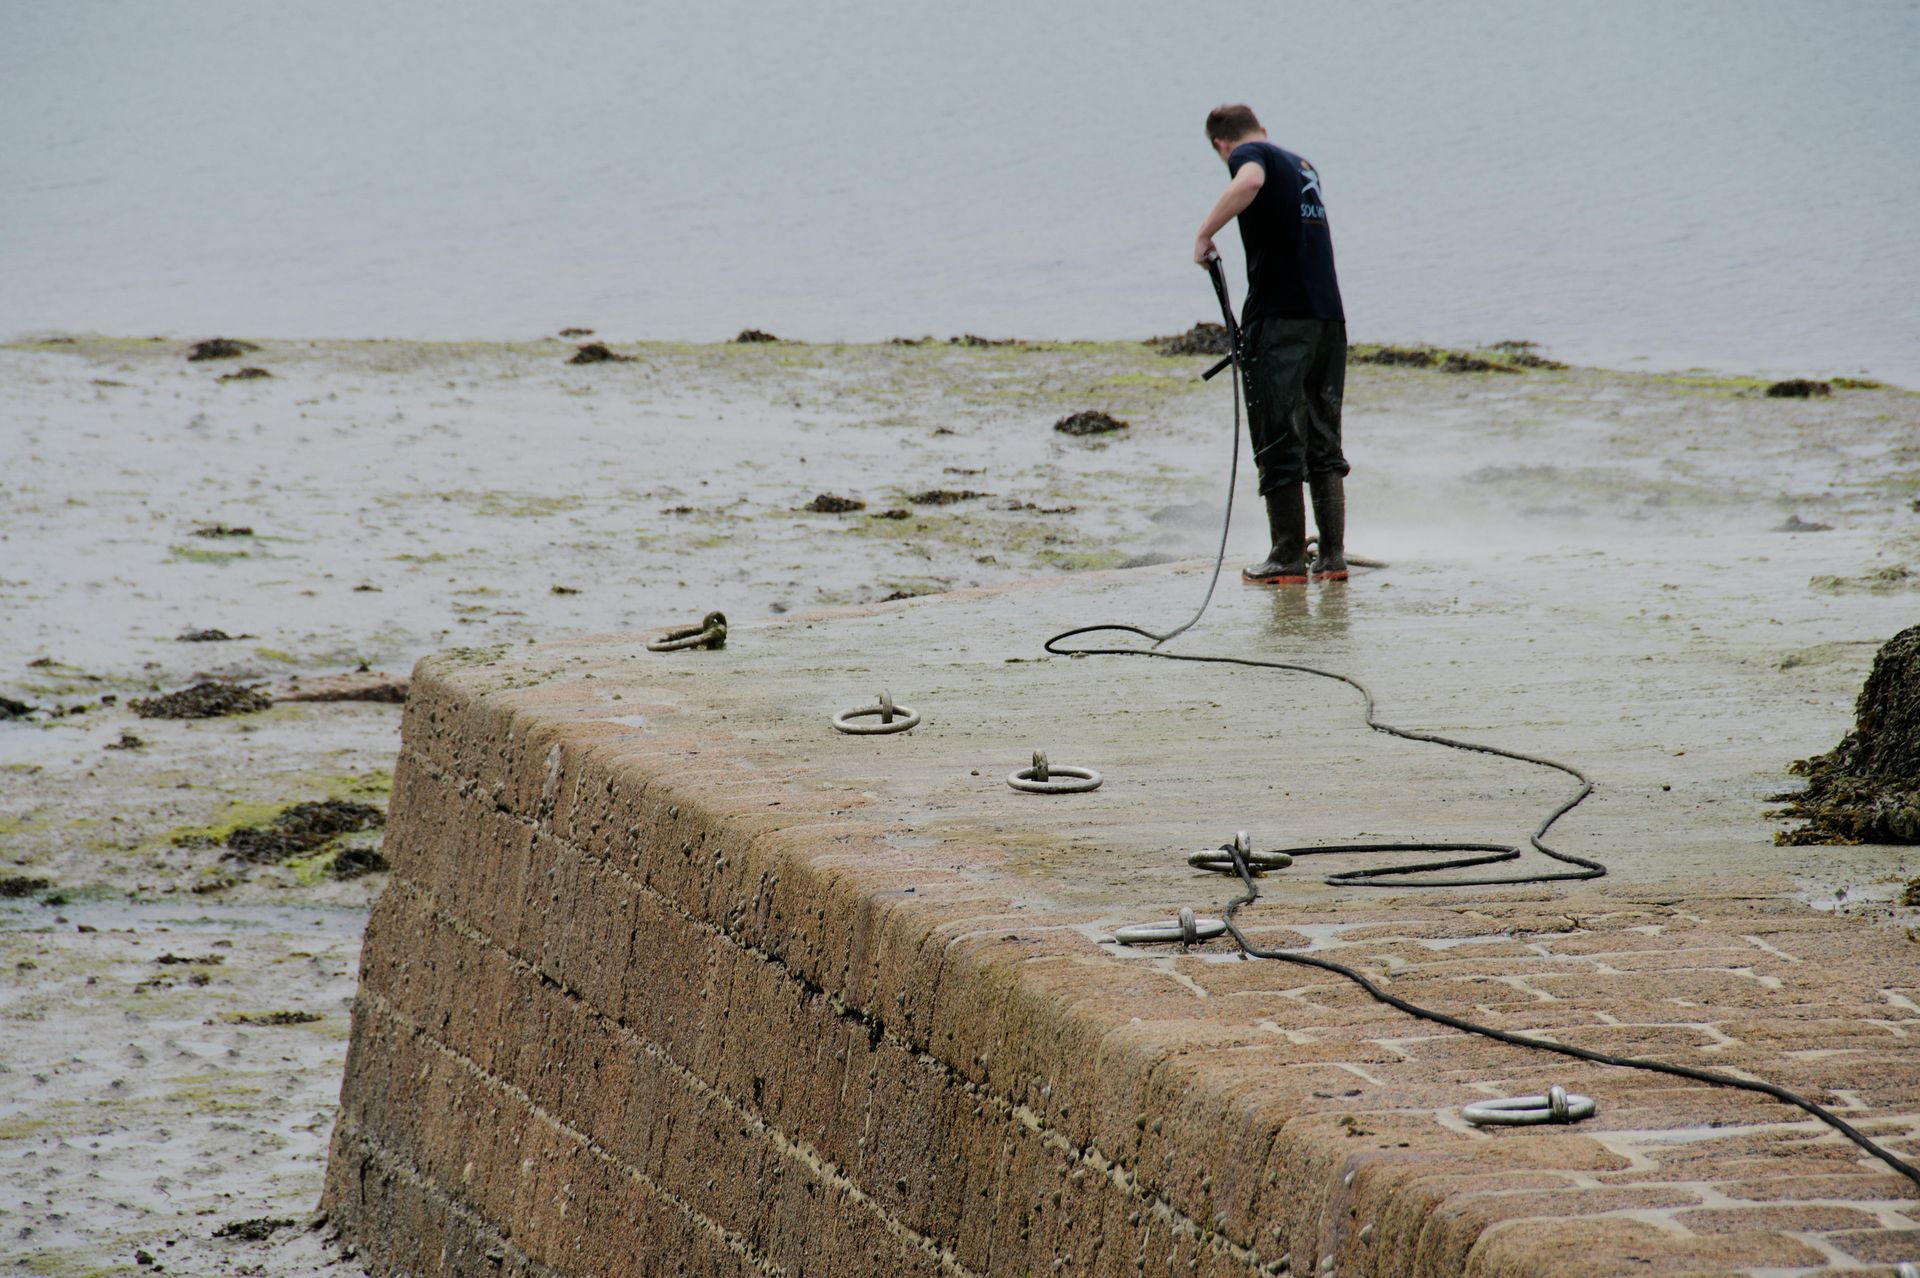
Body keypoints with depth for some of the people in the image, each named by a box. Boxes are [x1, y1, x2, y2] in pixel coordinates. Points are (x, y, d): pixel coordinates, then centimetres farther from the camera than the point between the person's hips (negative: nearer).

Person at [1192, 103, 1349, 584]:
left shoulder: (1249, 155, 0)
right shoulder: (1303, 167, 23)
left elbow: (1250, 182, -25)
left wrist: (1204, 236, -17)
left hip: (1279, 313, -7)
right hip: (1329, 316, 7)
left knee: (1279, 444, -2)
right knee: (1324, 443, 12)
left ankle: (1288, 558, -1)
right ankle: (1333, 557, 10)